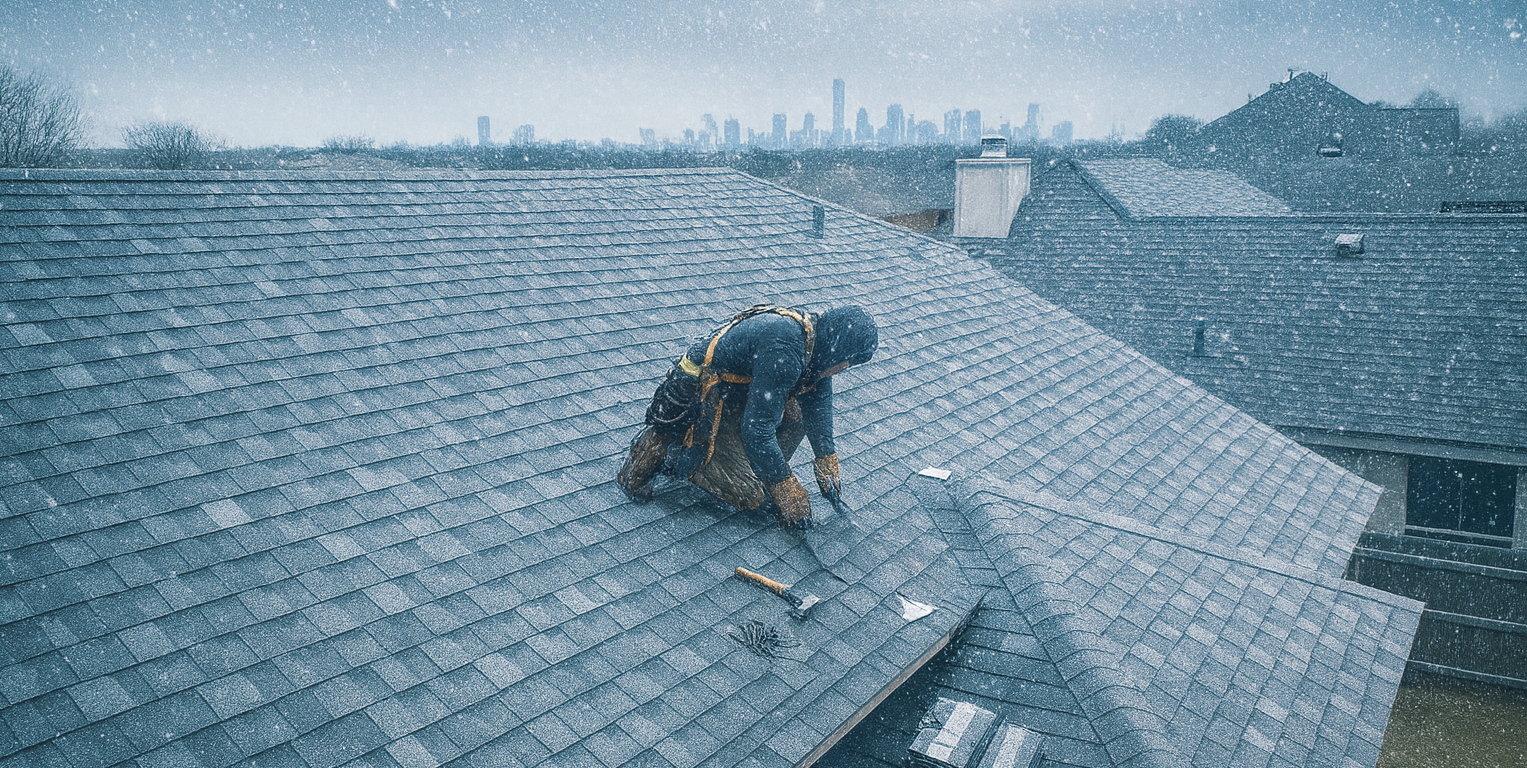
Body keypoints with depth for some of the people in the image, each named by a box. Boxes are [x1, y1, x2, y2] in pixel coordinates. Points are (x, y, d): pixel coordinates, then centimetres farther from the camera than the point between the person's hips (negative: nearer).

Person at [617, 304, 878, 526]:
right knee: (749, 495, -9)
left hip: (735, 392, 9)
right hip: (696, 404, -9)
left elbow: (819, 398, 12)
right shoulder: (783, 352, -33)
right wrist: (787, 490, -20)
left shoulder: (816, 338, -4)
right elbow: (757, 430, -30)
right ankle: (660, 450, -2)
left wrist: (827, 462, 11)